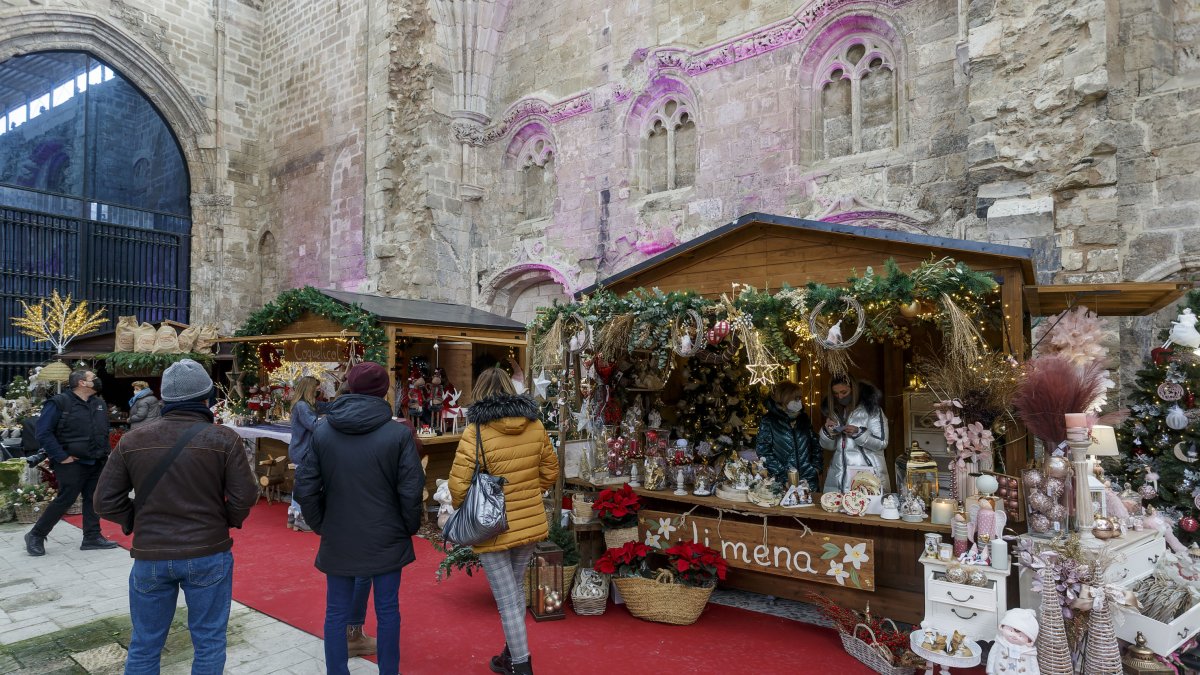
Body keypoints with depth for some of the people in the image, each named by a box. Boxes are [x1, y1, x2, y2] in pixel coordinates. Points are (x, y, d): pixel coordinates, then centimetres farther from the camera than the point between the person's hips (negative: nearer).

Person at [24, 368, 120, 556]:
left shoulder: (99, 404, 11)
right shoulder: (59, 403, -11)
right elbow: (43, 433, -14)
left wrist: (104, 453, 11)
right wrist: (61, 457, -17)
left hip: (96, 463, 7)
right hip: (72, 463, -7)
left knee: (93, 499, 8)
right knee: (65, 500, -3)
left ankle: (92, 537, 15)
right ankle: (36, 536, 15)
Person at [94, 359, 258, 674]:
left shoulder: (132, 440, -1)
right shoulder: (223, 439, -11)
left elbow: (105, 500, 1)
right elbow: (244, 496, -13)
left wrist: (135, 522, 15)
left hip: (150, 556, 3)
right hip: (208, 554, -2)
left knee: (144, 646, 19)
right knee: (209, 643, 12)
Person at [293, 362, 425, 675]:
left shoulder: (322, 431, -5)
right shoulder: (399, 433, -14)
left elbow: (305, 488, -2)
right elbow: (411, 491, -12)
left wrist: (320, 525, 12)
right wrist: (410, 528, 5)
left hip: (337, 541, 2)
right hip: (385, 540, -2)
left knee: (336, 614, 15)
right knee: (387, 611, 13)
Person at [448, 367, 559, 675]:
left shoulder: (476, 431, -17)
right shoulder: (535, 425, -3)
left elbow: (458, 484, -17)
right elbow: (550, 471, 7)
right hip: (530, 524, 5)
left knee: (507, 601, 7)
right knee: (516, 589, 23)